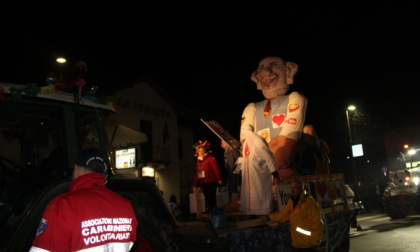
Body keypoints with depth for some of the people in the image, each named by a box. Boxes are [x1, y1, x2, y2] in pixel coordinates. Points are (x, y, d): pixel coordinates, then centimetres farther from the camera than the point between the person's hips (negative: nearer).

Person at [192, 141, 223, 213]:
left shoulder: (211, 158, -4)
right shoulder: (198, 160, 14)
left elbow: (216, 169, -12)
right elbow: (197, 173, 18)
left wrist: (219, 179, -23)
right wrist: (194, 184, 18)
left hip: (211, 182, -5)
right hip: (203, 183, 6)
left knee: (212, 198, -5)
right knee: (207, 198, 9)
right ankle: (208, 212, 15)